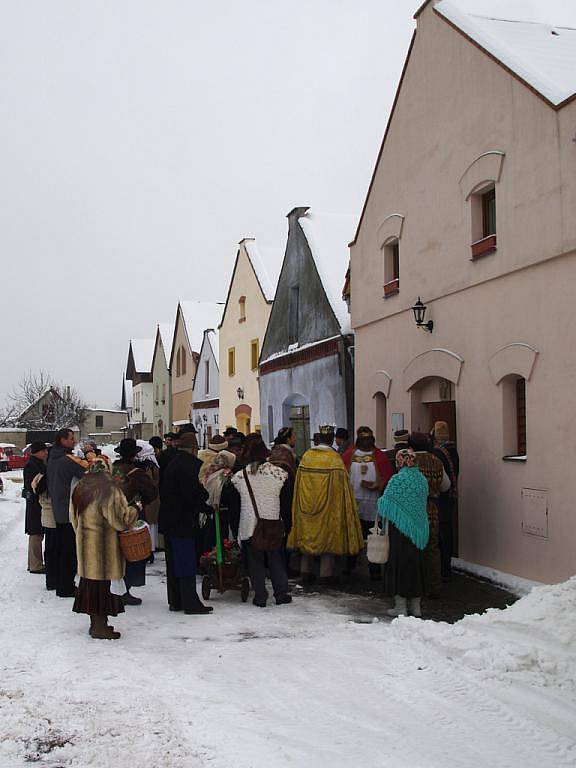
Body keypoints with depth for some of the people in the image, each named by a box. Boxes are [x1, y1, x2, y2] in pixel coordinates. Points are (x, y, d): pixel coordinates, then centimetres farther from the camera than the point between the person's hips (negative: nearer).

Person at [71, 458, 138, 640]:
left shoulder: (79, 489, 7)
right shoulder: (109, 490, -17)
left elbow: (75, 518, 16)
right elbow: (120, 519, -14)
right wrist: (134, 510, 3)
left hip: (85, 542, 7)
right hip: (104, 544, -7)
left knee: (90, 579, 14)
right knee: (102, 581, -1)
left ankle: (95, 623, 25)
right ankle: (100, 627, 4)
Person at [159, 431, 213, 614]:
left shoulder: (172, 464, 13)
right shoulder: (190, 465, -16)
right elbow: (192, 495, -22)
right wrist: (207, 508, -9)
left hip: (168, 521, 9)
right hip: (183, 522, -9)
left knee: (173, 563, 14)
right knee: (187, 563, -4)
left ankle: (175, 601, 21)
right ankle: (190, 603, -1)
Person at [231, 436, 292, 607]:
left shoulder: (239, 476, -4)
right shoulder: (278, 472, -6)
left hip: (249, 526, 0)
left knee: (255, 561, 8)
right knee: (276, 560, 12)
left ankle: (260, 596, 9)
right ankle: (281, 594, 18)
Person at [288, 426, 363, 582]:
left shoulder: (306, 456, 0)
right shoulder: (335, 458, -12)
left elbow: (298, 483, 5)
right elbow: (341, 486, -10)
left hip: (306, 505, 4)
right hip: (328, 506, -4)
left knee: (307, 535, 14)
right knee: (327, 537, 6)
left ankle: (305, 571, 19)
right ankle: (325, 574, 8)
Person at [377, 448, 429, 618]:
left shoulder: (397, 480, -14)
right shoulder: (422, 479, 2)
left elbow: (385, 504, -12)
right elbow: (424, 502, 7)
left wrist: (380, 521, 5)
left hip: (400, 527, -5)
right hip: (419, 529, 5)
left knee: (399, 563, 3)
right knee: (416, 563, 13)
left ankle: (400, 606, 4)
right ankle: (416, 605, 18)